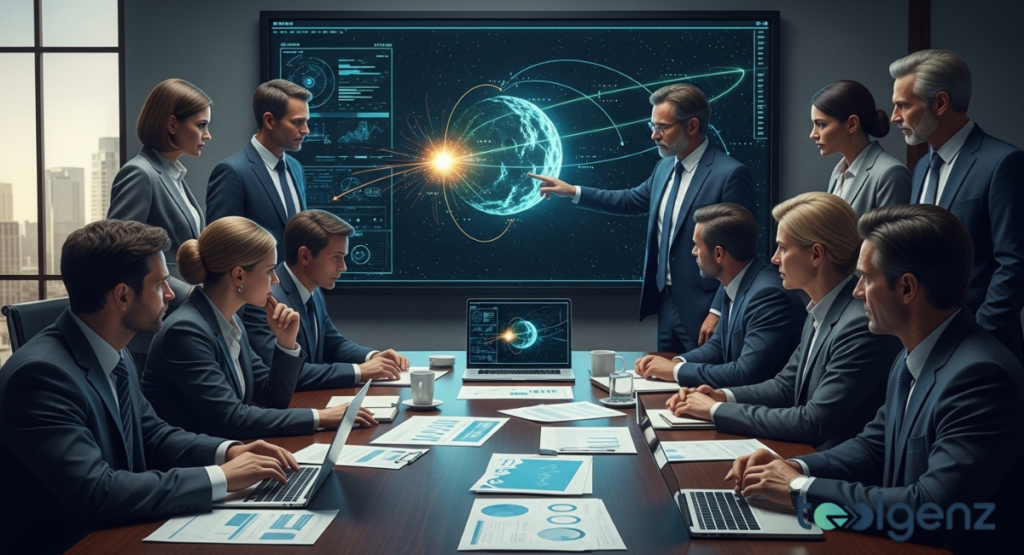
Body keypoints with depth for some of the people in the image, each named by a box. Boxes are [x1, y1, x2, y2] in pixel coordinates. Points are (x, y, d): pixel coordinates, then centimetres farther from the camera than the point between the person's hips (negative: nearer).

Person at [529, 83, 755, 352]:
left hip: (703, 310, -8)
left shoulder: (731, 174, -16)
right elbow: (632, 200, 24)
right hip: (666, 303, 8)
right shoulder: (666, 166, 9)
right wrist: (573, 191, 20)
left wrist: (719, 311, -18)